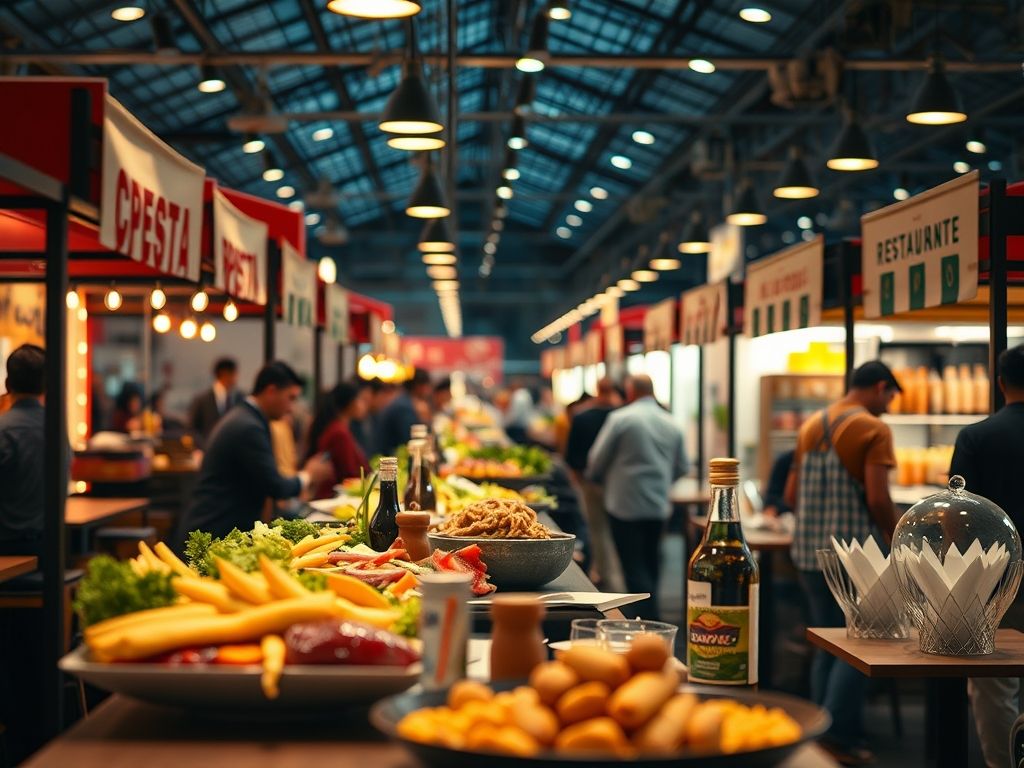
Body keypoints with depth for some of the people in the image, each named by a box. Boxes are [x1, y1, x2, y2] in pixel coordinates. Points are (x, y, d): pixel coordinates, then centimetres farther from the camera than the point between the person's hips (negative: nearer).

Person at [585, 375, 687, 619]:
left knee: (635, 568, -4)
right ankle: (650, 616, 21)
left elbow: (597, 460, -4)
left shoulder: (620, 418, -9)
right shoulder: (672, 424, 7)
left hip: (626, 505, -5)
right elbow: (681, 468, 14)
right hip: (659, 507, 5)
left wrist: (595, 478, 17)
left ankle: (649, 620, -13)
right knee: (650, 565, 15)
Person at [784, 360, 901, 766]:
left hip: (809, 552, 7)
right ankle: (838, 734, -4)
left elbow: (791, 495, 15)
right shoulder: (873, 429, -9)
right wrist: (896, 539, -3)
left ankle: (821, 734, 19)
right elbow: (878, 498, -16)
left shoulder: (811, 425, 13)